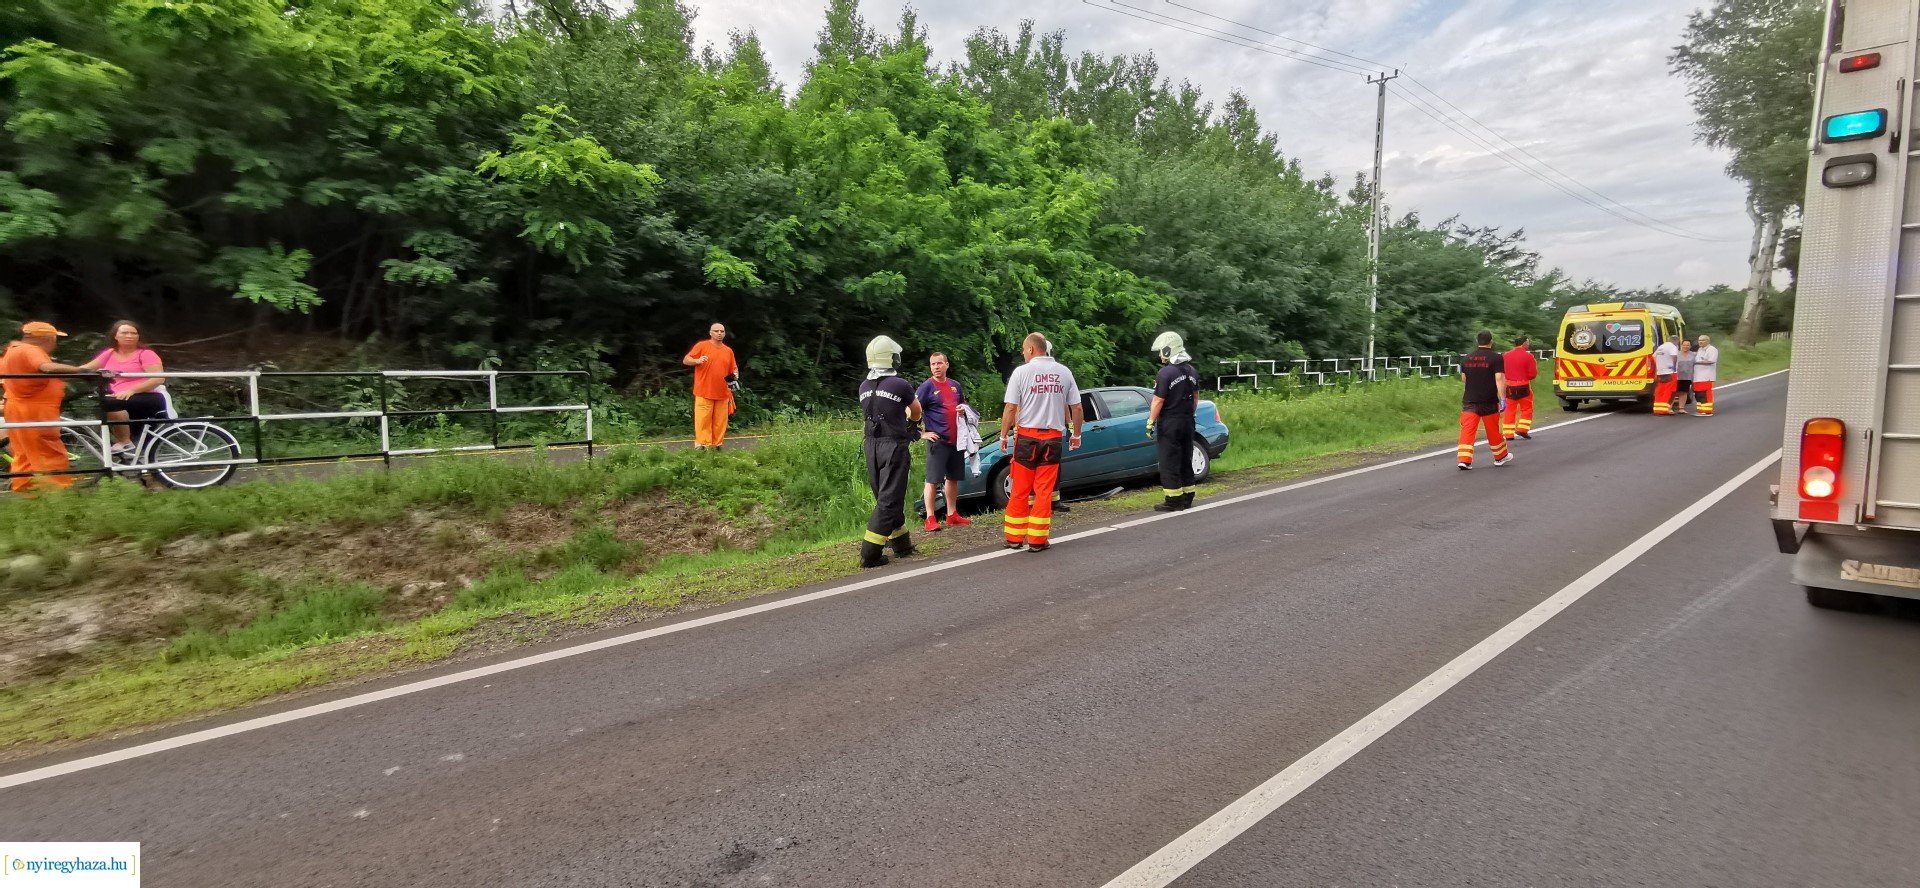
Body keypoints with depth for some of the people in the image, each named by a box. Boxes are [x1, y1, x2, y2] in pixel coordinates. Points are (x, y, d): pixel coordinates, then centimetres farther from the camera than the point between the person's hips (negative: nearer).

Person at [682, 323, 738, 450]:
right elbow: (685, 360, -1)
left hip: (722, 393, 4)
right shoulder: (702, 346, 1)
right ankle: (701, 445, -2)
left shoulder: (728, 351, 13)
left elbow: (734, 368, 22)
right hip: (704, 392, -4)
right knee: (703, 420, -6)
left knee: (720, 421, 3)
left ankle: (716, 445, 11)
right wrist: (697, 360, -20)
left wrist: (735, 375, -1)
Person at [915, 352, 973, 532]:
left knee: (953, 477, 13)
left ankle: (952, 514, 23)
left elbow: (963, 405, 27)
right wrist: (922, 434, -13)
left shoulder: (955, 385, 11)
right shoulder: (927, 386, -7)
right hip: (937, 440, -6)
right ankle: (930, 518, 0)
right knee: (932, 480, -4)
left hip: (956, 440, 6)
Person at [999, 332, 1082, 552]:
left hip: (1026, 436, -2)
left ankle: (1014, 538, 13)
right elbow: (1076, 408, 6)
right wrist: (1076, 435, 18)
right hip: (1052, 437, 2)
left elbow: (1010, 408, -7)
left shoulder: (1021, 372, -5)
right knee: (1044, 491, 5)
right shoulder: (1064, 372, 4)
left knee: (1020, 490, 7)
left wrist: (1003, 436, 2)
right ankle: (1037, 540, 6)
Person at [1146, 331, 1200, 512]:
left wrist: (1150, 423, -13)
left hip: (1170, 423, -8)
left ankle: (1173, 500, -1)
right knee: (1185, 461, 15)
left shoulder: (1166, 373, -17)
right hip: (1187, 421, 8)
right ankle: (1187, 497, 21)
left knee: (1169, 463, -2)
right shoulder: (1192, 371, 9)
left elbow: (1158, 401, -18)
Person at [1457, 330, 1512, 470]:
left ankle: (1464, 460, -14)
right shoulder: (1496, 358, -7)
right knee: (1493, 430, 12)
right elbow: (1499, 379, -14)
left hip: (1469, 401, 2)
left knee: (1467, 430, -3)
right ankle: (1501, 457, 30)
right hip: (1489, 401, -2)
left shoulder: (1466, 358, 6)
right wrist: (1502, 398, -15)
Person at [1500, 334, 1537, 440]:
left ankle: (1508, 434, 7)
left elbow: (1501, 371, 7)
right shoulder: (1528, 356, -11)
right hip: (1523, 387, -4)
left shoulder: (1505, 355, 2)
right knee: (1526, 409, 13)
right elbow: (1532, 374, -10)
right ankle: (1522, 429, 5)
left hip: (1509, 386, 4)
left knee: (1509, 410, 8)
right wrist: (1535, 366, 10)